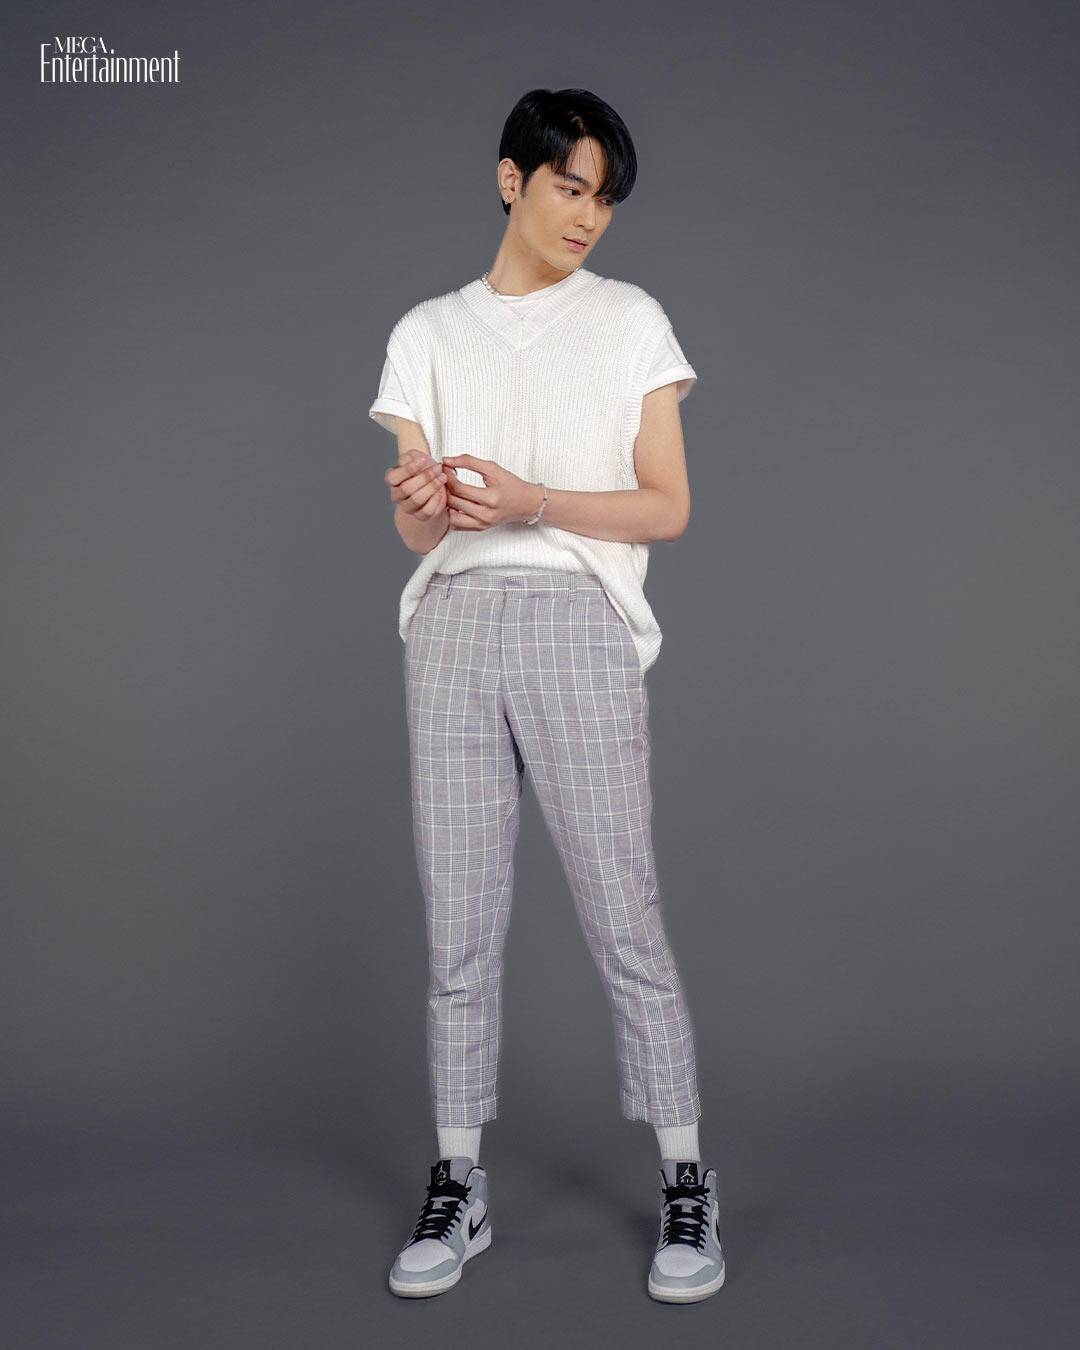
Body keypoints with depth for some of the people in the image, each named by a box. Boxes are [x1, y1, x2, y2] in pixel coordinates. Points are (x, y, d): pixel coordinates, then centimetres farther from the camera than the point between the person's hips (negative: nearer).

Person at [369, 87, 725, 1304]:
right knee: (458, 927, 3)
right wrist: (421, 503, -16)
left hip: (579, 620, -2)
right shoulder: (429, 334, 15)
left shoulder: (631, 322, 10)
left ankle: (686, 1186, 8)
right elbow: (417, 528, 9)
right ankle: (457, 1188, 14)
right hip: (455, 622, 2)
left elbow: (667, 507, 3)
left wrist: (533, 500, -13)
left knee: (623, 919, -4)